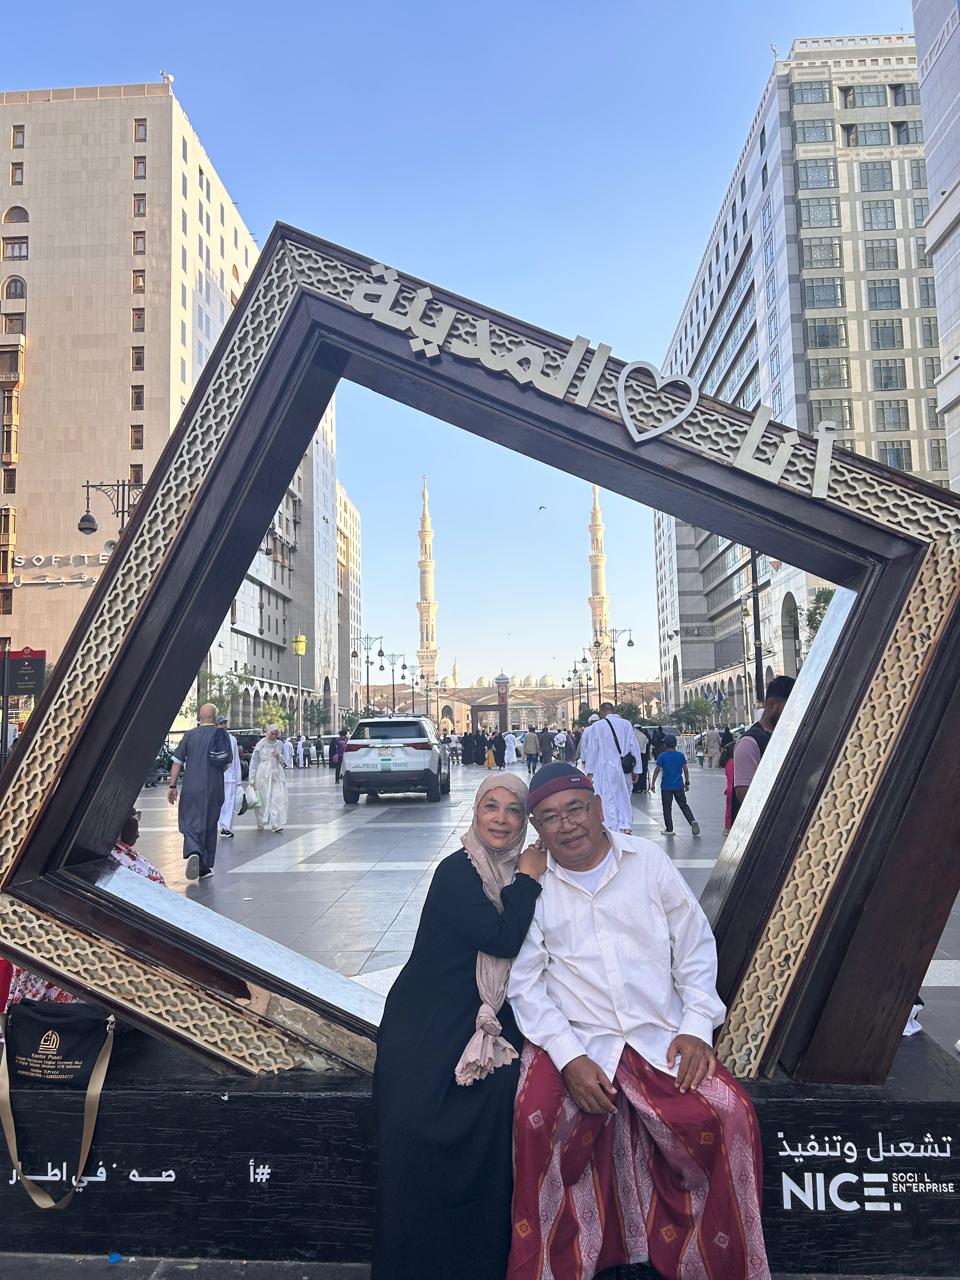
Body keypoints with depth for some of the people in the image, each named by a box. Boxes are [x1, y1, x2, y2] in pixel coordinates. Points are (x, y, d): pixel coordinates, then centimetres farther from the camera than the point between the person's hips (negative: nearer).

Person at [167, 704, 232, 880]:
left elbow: (177, 762, -1)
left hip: (190, 788, 0)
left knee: (189, 822, 7)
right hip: (214, 788, 1)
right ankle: (204, 867, 18)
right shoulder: (221, 734, 0)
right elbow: (227, 763, 2)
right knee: (209, 825, 12)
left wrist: (172, 786, 4)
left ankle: (193, 851, -22)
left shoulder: (189, 735, 0)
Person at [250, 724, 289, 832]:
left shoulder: (280, 744, 8)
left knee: (278, 798, -10)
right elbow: (254, 761, 2)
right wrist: (252, 778, -1)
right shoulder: (261, 744, -2)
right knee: (262, 799, 3)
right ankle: (260, 824, 20)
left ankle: (277, 824, -12)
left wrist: (279, 757, -5)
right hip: (263, 775, -2)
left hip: (277, 774, 2)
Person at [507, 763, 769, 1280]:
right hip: (573, 1039, -1)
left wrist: (696, 1028, -4)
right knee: (536, 1121, -27)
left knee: (731, 1113, -19)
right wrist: (570, 1058, -14)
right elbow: (524, 983, -3)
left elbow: (695, 948, 6)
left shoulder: (648, 860, 2)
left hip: (661, 1037, 1)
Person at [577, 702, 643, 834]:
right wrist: (635, 770, 10)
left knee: (609, 800, 2)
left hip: (606, 770, -3)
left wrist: (589, 772, 1)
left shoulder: (597, 726, -6)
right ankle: (626, 826, 4)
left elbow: (592, 749, -4)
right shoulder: (627, 724, 4)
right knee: (624, 799, 17)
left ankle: (613, 832, 0)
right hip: (626, 770, 4)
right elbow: (635, 748, 5)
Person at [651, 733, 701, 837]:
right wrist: (687, 783, 13)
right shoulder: (681, 755, 1)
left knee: (667, 808, 6)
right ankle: (692, 821, -10)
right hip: (679, 785, 3)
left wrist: (653, 783, -1)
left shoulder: (662, 756, -6)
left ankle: (669, 829, 10)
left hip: (666, 786, -3)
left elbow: (657, 770, -7)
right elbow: (685, 770, 3)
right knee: (684, 805, 11)